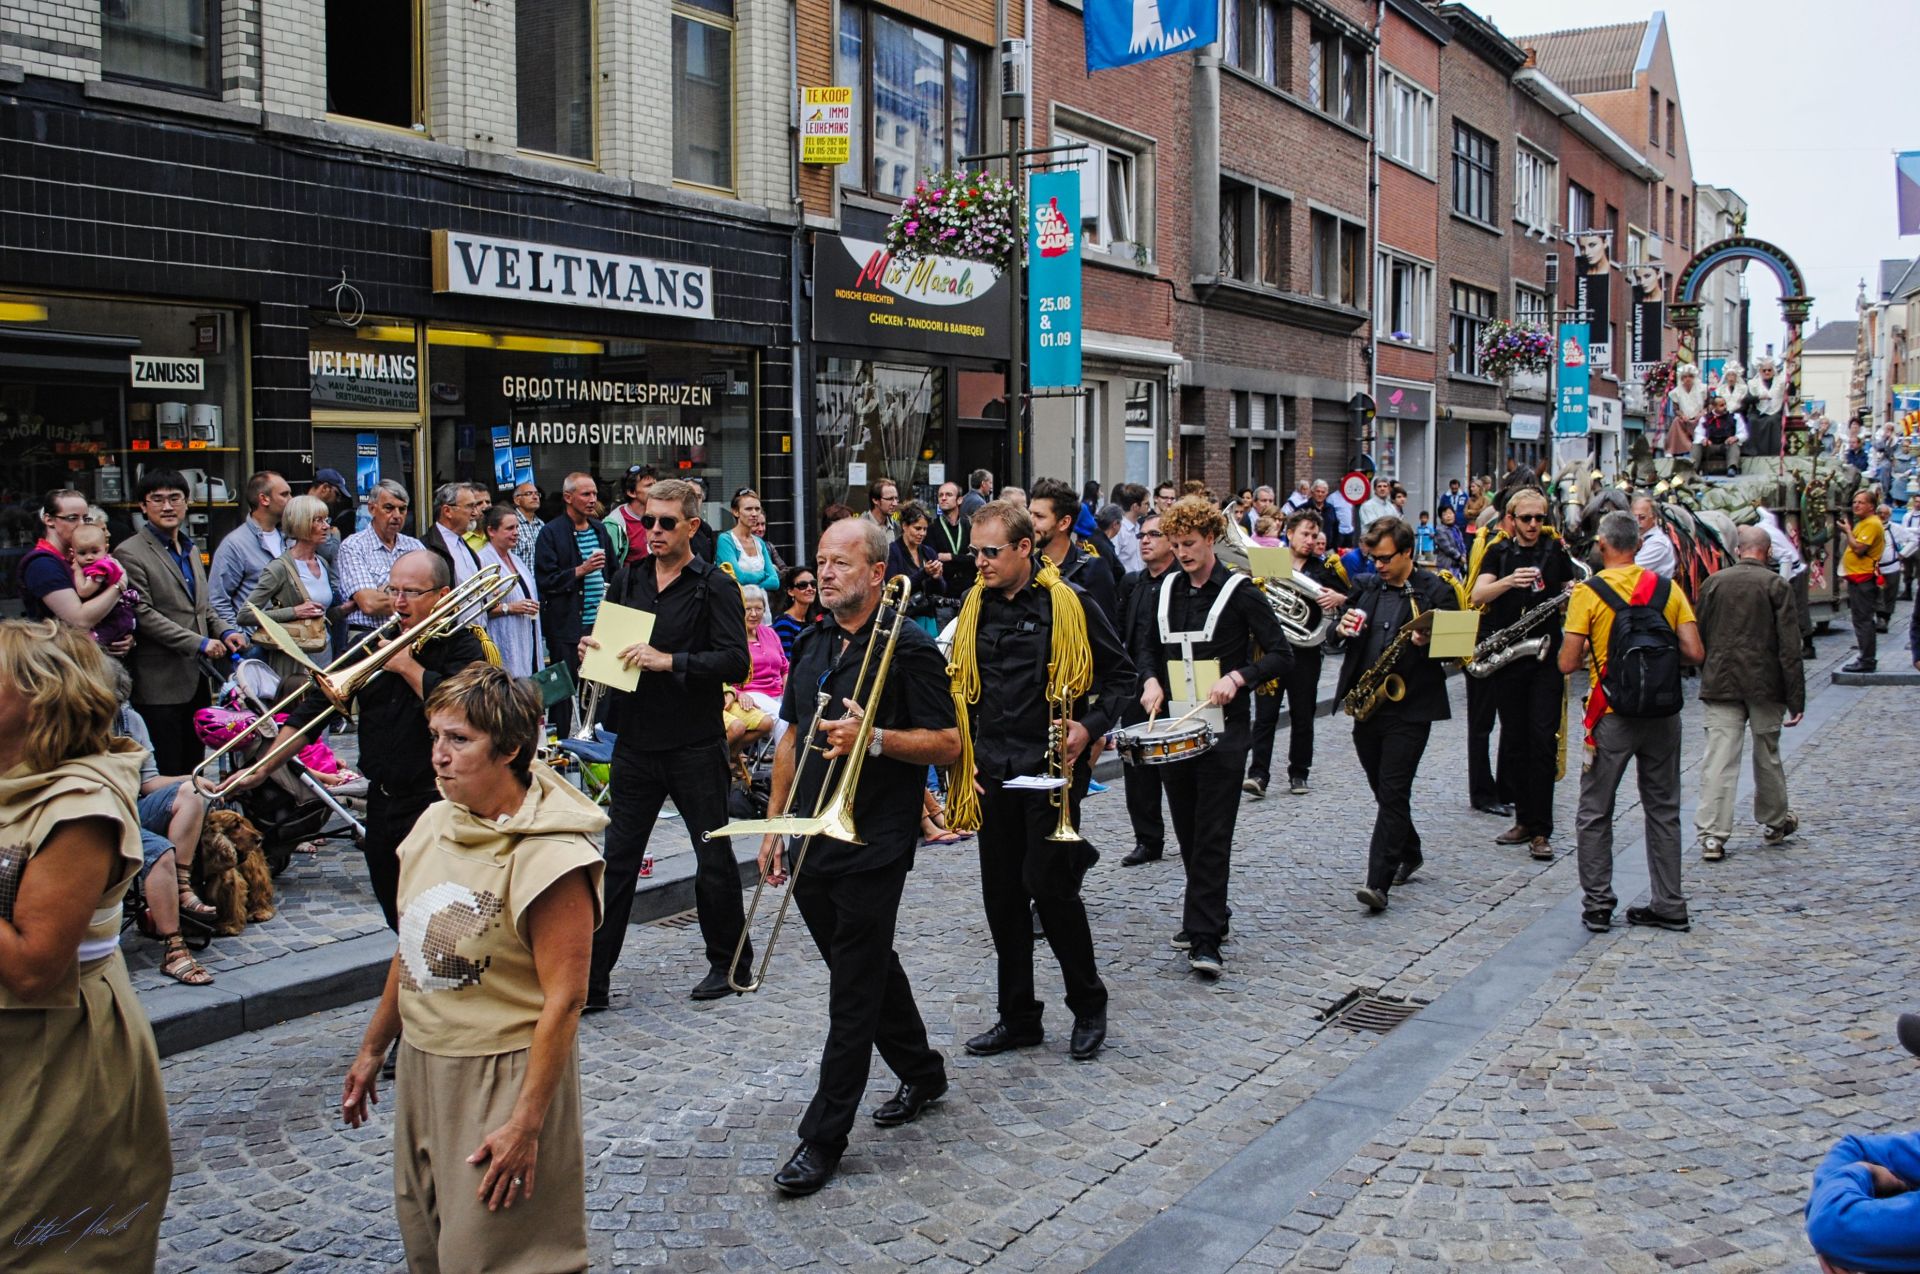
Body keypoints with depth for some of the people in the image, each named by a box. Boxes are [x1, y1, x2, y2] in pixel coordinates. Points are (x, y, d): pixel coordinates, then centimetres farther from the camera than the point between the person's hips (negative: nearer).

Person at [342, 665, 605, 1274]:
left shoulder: (551, 857, -22)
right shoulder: (434, 823, 2)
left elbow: (563, 999, -22)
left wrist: (526, 1123, -21)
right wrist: (372, 1049, 20)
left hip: (505, 1079, -7)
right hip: (421, 1065, 8)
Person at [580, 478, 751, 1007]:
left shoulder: (714, 586, -7)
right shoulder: (628, 578, 9)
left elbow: (735, 662, -17)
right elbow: (606, 639, 19)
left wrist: (670, 661, -26)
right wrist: (590, 648, -3)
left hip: (695, 745, -4)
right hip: (636, 740, 5)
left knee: (714, 856, 9)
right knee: (617, 858, 6)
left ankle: (729, 963, 26)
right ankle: (592, 977, 11)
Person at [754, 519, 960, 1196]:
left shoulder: (909, 649, -10)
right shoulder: (812, 645, 12)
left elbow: (948, 745, -11)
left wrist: (873, 737, -24)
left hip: (873, 847, -7)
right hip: (811, 845, 7)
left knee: (853, 993, -2)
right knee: (870, 968, 19)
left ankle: (823, 1138, 4)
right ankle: (922, 1074, 39)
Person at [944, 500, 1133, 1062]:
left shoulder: (1068, 603, -6)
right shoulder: (974, 604, 8)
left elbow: (1120, 673, 1)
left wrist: (1090, 726, -13)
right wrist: (961, 752, 9)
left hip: (1050, 767, -5)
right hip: (992, 771, 5)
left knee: (1048, 884, -8)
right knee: (1001, 894, 9)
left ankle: (1088, 1004, 13)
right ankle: (1018, 1016, 21)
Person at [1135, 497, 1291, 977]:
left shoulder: (1239, 591, -5)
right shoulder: (1167, 589, 11)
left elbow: (1282, 655, -6)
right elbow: (1147, 647, 21)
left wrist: (1238, 676, -21)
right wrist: (1151, 680, 0)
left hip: (1224, 732, -5)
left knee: (1212, 836, -8)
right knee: (1187, 832, 12)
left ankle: (1205, 939, -9)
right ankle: (1209, 914, 29)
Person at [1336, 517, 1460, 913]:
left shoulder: (1436, 591, -4)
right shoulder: (1366, 587, 11)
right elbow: (1346, 636, 20)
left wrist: (1428, 642, -24)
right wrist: (1343, 627, -3)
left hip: (1410, 706, -6)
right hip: (1367, 703, 6)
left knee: (1393, 791, -9)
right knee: (1382, 788, 16)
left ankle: (1378, 883, -12)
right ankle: (1409, 854, 37)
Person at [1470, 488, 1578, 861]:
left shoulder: (1556, 551, 7)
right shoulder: (1499, 553, 6)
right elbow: (1477, 596, -9)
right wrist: (1509, 581, -27)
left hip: (1546, 657, -1)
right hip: (1505, 658, 1)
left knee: (1543, 740, -8)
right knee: (1513, 741, 7)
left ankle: (1541, 831, -6)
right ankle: (1524, 820, 19)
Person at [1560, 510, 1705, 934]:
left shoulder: (1588, 592, -9)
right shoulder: (1667, 588, 1)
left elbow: (1567, 663, -12)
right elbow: (1694, 653, -5)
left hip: (1612, 717, -3)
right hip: (1663, 714, 3)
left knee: (1595, 813, 9)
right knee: (1663, 810, 14)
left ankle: (1597, 904, 8)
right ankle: (1669, 905, 17)